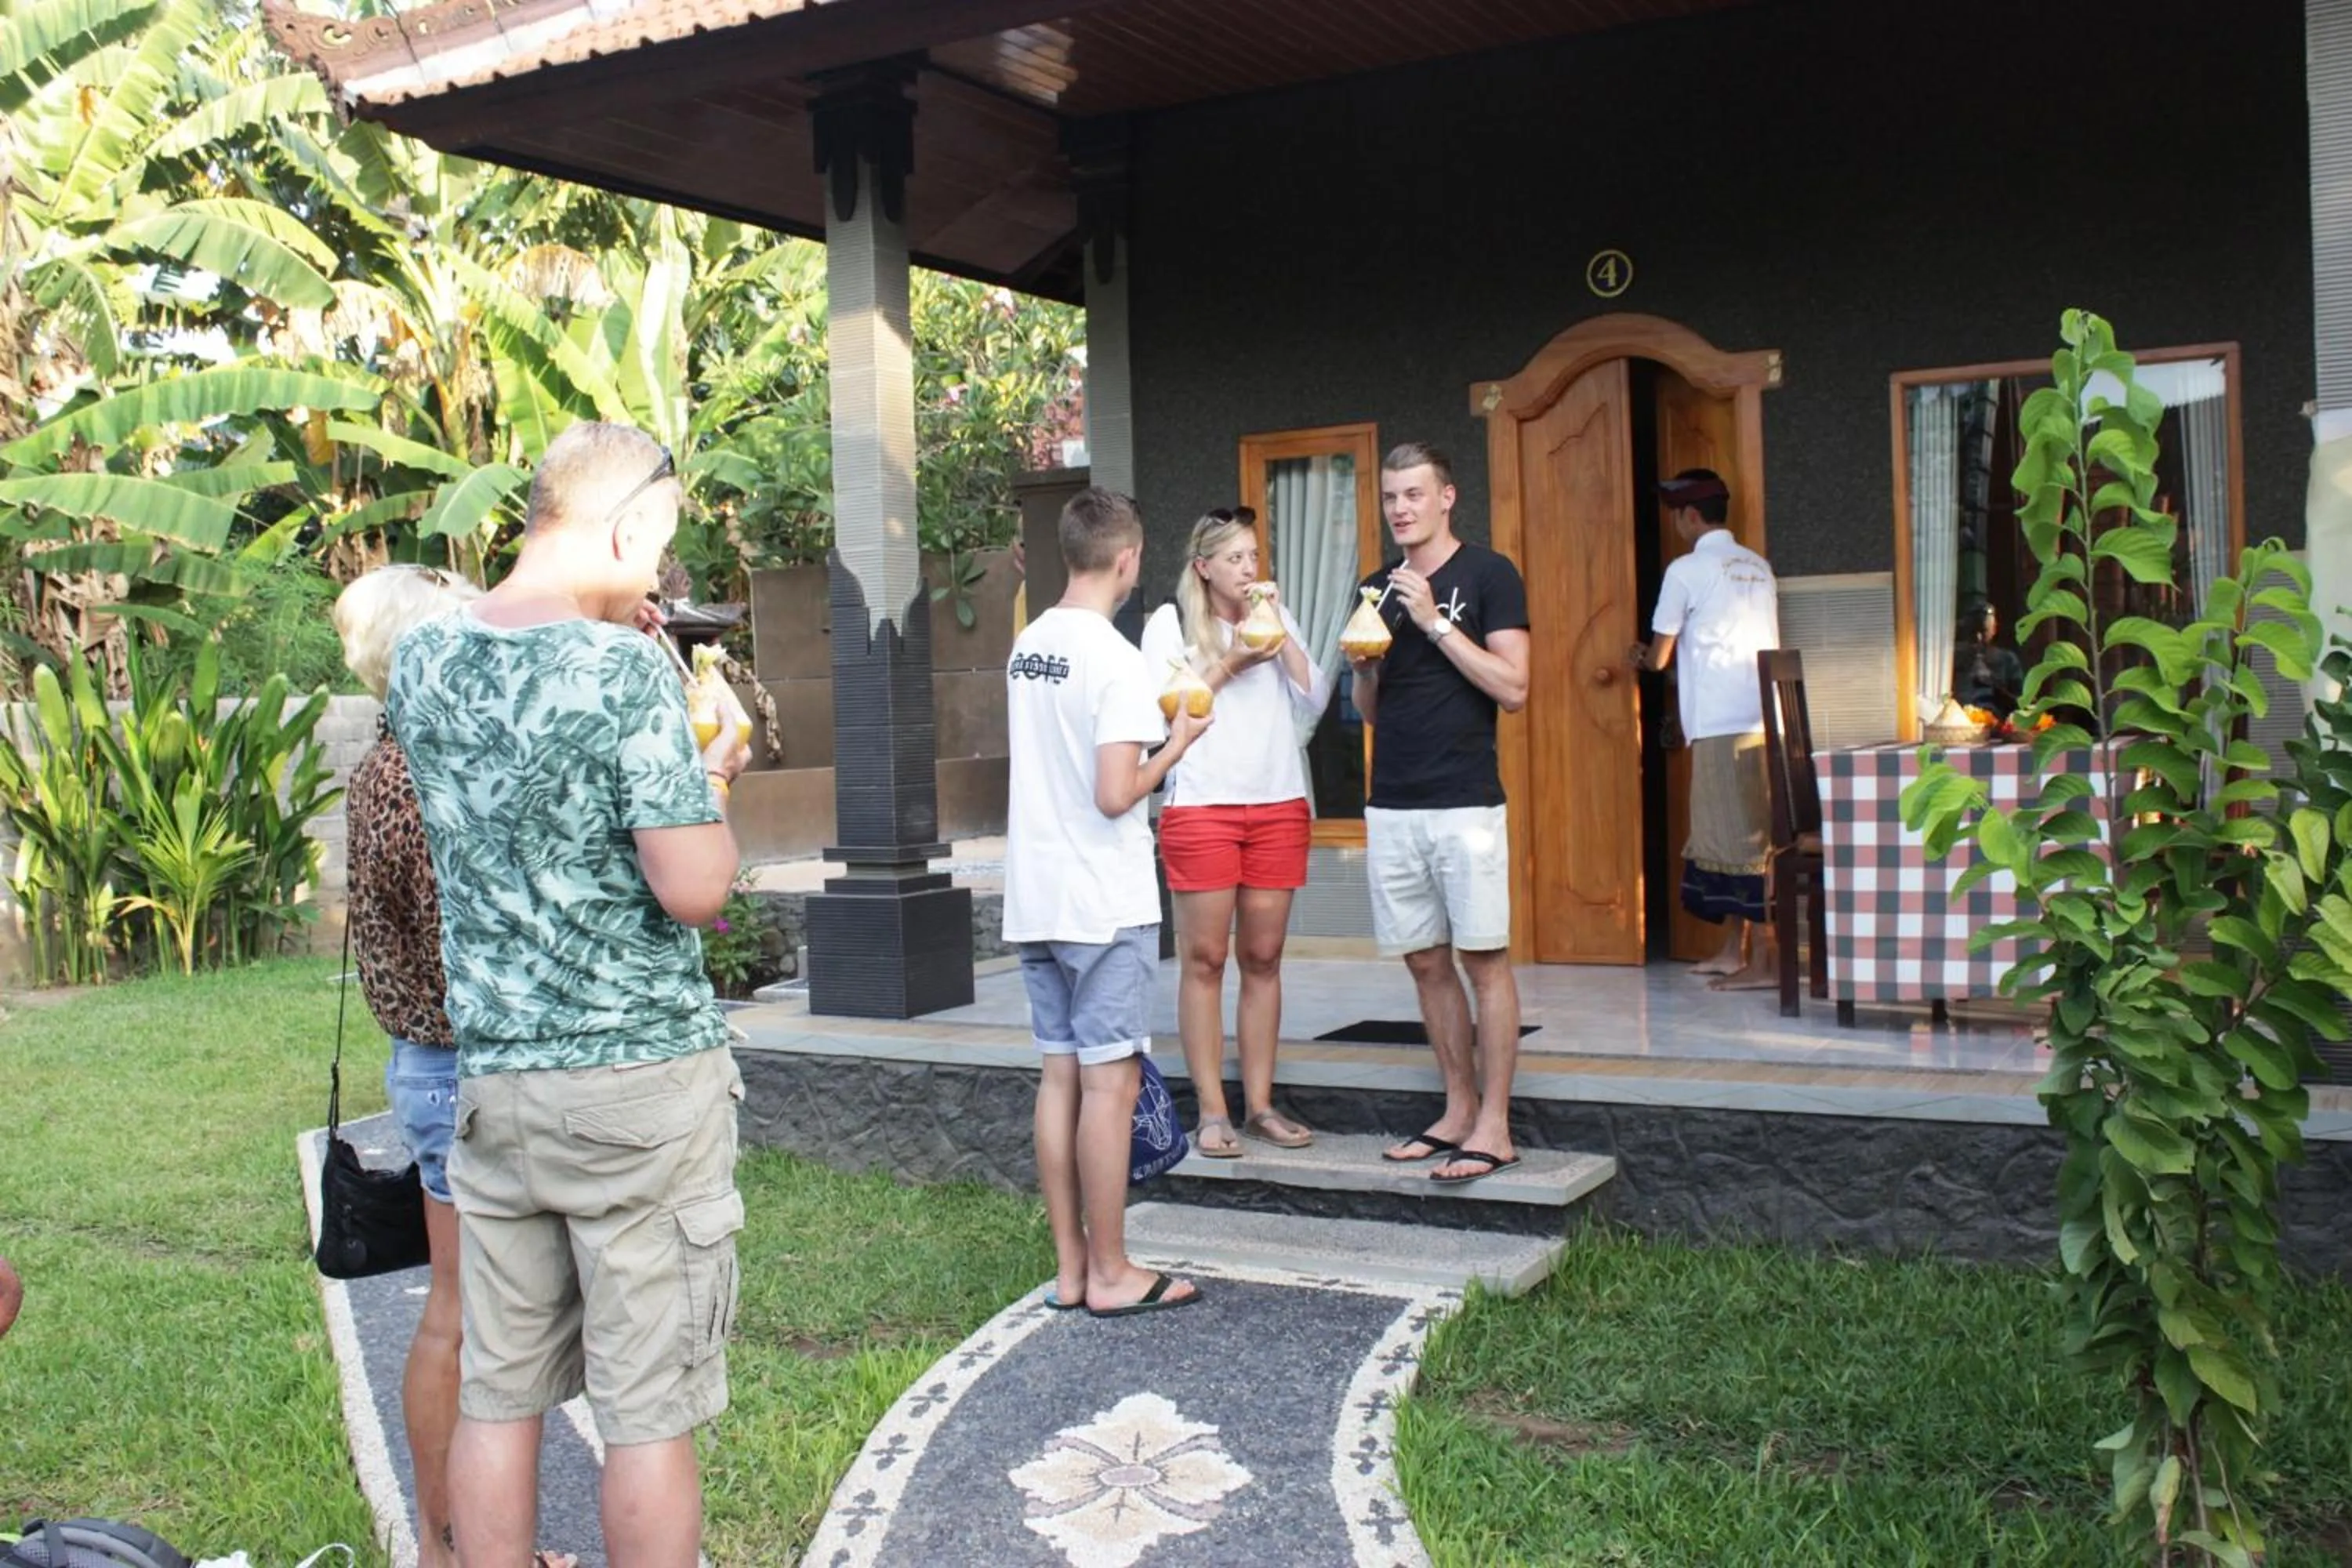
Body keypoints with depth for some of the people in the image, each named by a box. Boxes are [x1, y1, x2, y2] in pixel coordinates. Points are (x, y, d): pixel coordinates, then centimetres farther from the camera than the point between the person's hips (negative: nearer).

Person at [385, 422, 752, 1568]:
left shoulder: (420, 660, 4)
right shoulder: (627, 669, -16)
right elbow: (696, 890, -17)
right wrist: (713, 780, 1)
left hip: (490, 1077, 6)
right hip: (640, 1082, -6)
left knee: (497, 1394, 14)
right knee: (648, 1409, 4)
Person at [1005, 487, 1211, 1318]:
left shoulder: (1026, 647, 9)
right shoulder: (1118, 660, -15)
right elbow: (1116, 796, -20)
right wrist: (1173, 748, -3)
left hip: (1035, 898, 8)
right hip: (1105, 903, -8)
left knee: (1060, 1074, 11)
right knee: (1111, 1079, 0)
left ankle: (1070, 1267, 18)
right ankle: (1112, 1275, 8)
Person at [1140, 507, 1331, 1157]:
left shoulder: (1276, 619, 15)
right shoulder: (1170, 622, 4)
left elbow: (1313, 701, 5)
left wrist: (1281, 632, -3)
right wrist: (1229, 664, -10)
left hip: (1279, 806, 4)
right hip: (1201, 807, -4)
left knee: (1263, 958, 5)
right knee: (1204, 960, -2)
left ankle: (1260, 1106, 12)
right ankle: (1213, 1113, 3)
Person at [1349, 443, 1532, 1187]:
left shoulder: (1488, 575, -3)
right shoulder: (1379, 588, 14)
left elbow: (1513, 689, -11)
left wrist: (1435, 621, -15)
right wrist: (1363, 664, -3)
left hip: (1465, 801, -6)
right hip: (1391, 804, 6)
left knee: (1484, 959, -3)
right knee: (1426, 962, 10)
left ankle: (1494, 1127, 2)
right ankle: (1459, 1109, 20)